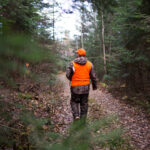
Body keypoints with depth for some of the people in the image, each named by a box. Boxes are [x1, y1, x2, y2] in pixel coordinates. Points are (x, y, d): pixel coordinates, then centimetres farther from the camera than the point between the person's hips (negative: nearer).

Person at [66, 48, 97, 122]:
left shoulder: (72, 63, -8)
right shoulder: (89, 64, 0)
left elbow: (68, 75, -9)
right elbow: (93, 76, 2)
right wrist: (94, 85, 16)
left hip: (75, 87, -2)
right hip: (86, 87, 2)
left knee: (74, 102, 16)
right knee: (84, 103, 12)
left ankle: (76, 115, -3)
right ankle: (83, 120, 18)